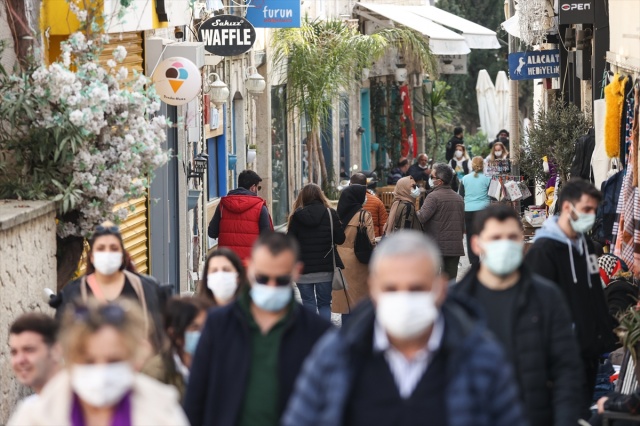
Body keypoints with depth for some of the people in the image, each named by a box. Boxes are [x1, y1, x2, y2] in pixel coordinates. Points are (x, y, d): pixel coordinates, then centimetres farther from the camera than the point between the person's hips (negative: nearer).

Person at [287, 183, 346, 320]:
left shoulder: (297, 216, -5)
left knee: (308, 304, 7)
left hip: (303, 268, -1)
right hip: (326, 268, 1)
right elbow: (340, 239, -6)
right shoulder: (330, 214, -4)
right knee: (324, 303, 10)